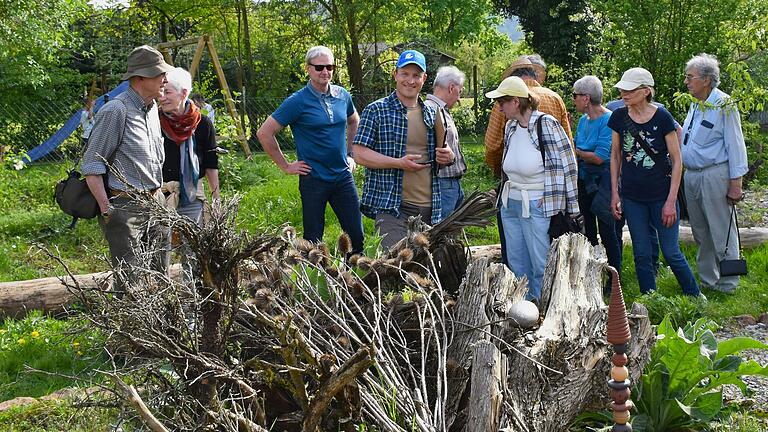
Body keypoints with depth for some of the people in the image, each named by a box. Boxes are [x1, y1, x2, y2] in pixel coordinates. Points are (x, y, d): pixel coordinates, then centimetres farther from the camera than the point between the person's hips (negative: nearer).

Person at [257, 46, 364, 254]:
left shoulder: (342, 96, 4)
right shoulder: (298, 101, -11)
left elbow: (354, 122, 26)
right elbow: (264, 133, -10)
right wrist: (285, 166, -7)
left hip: (343, 176, 5)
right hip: (313, 180, -4)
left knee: (357, 236, 5)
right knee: (314, 241, 4)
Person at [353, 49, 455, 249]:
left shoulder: (432, 114, 16)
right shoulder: (376, 111, -1)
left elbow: (441, 154, 27)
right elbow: (360, 154, -7)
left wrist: (448, 157, 1)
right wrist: (399, 163, -18)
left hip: (429, 208, 6)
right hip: (390, 206, -6)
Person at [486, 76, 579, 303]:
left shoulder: (546, 125, -14)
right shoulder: (510, 127, 8)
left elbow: (568, 166, -12)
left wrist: (570, 209, -12)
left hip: (538, 206, -8)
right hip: (510, 205, 8)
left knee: (542, 267, -3)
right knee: (517, 265, 13)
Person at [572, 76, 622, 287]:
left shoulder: (608, 120, -16)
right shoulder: (584, 120, 10)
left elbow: (599, 157, -21)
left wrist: (575, 152, -9)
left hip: (603, 181, -8)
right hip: (584, 180, 8)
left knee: (607, 231, -2)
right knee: (588, 228, 16)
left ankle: (614, 280, 8)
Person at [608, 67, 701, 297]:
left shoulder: (662, 117, -11)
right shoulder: (619, 117, -1)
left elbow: (676, 160, -8)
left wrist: (671, 201, -12)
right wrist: (614, 193, 5)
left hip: (661, 196, -3)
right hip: (632, 198, 3)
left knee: (671, 253, 1)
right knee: (641, 255, 8)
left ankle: (695, 298, 21)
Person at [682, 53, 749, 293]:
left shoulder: (725, 105, -11)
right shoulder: (695, 105, 13)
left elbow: (736, 146, -12)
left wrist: (735, 183, -14)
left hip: (714, 175, -8)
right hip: (691, 176, 8)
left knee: (722, 233, -1)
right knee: (701, 233, 15)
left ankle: (728, 285, 9)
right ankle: (707, 280, 25)